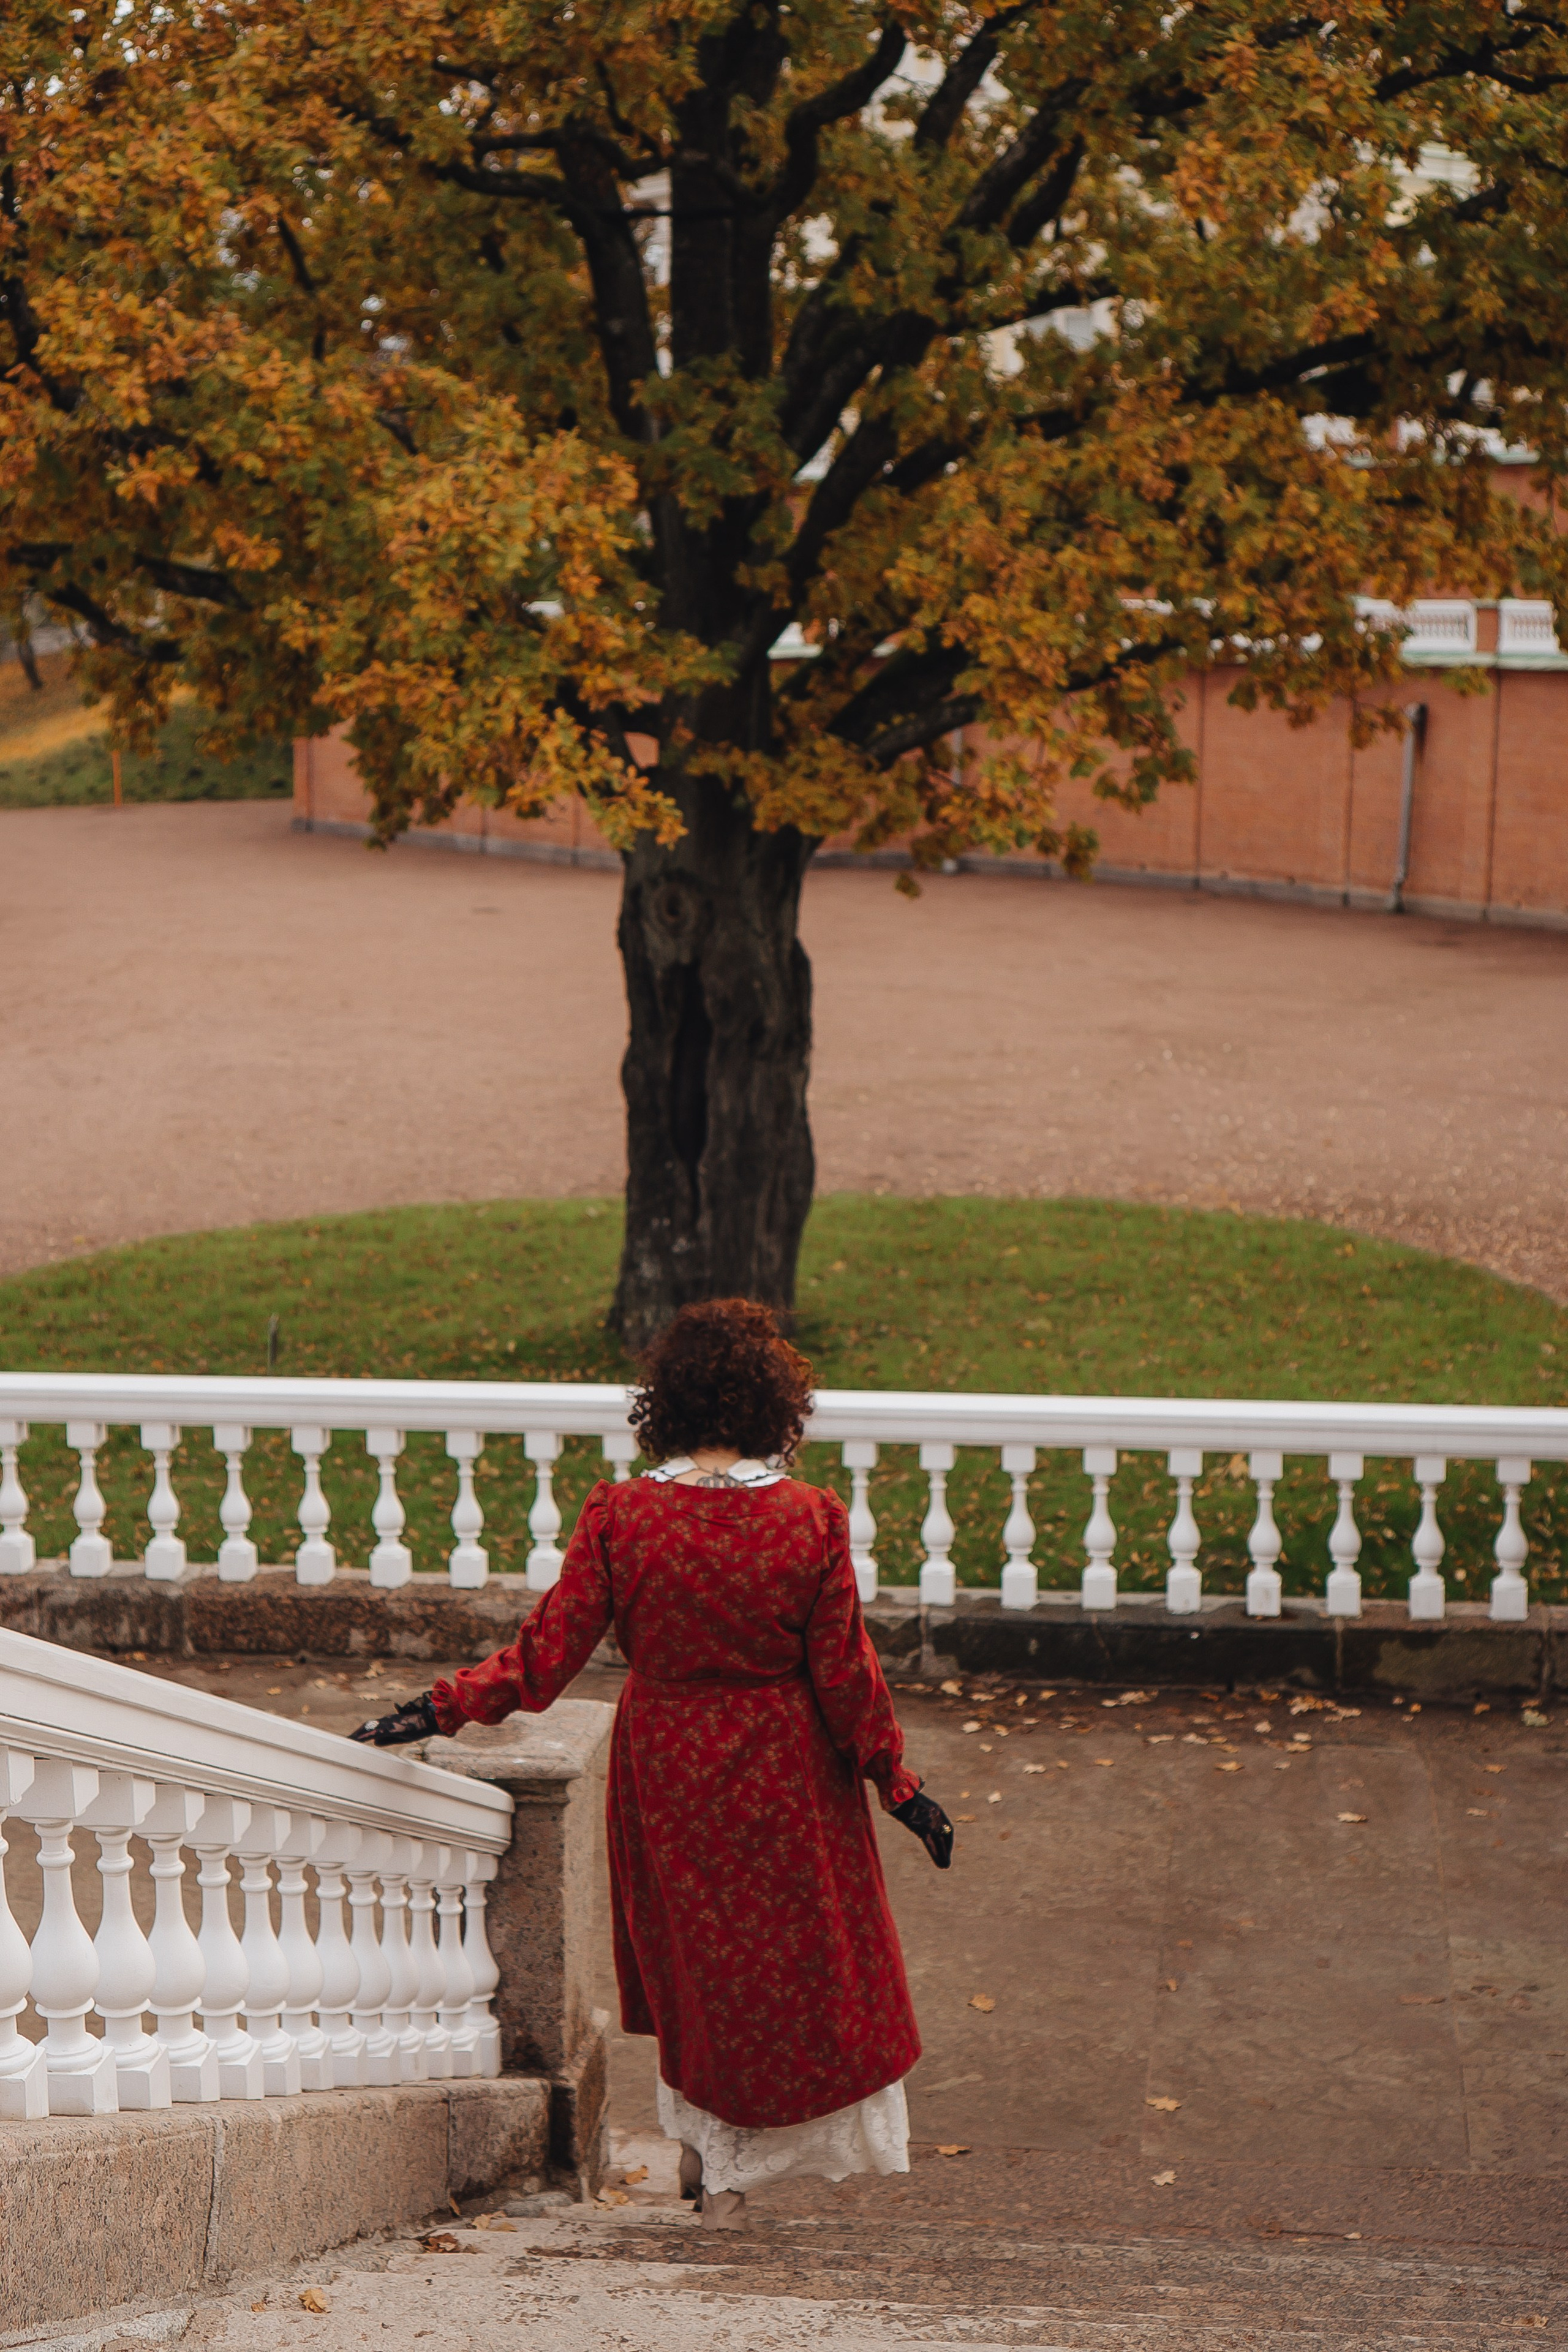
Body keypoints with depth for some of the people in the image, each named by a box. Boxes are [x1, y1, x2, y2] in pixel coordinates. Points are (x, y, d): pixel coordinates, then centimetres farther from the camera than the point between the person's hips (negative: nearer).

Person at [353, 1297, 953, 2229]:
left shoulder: (619, 1516, -13)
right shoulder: (811, 1521, -15)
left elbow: (550, 1653, -12)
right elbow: (845, 1672, -10)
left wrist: (445, 1709, -2)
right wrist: (896, 1781, 1)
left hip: (664, 1765, 2)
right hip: (783, 1770, -1)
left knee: (688, 1952, 20)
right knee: (789, 1959, 13)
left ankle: (706, 2147, 27)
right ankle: (734, 2173, 15)